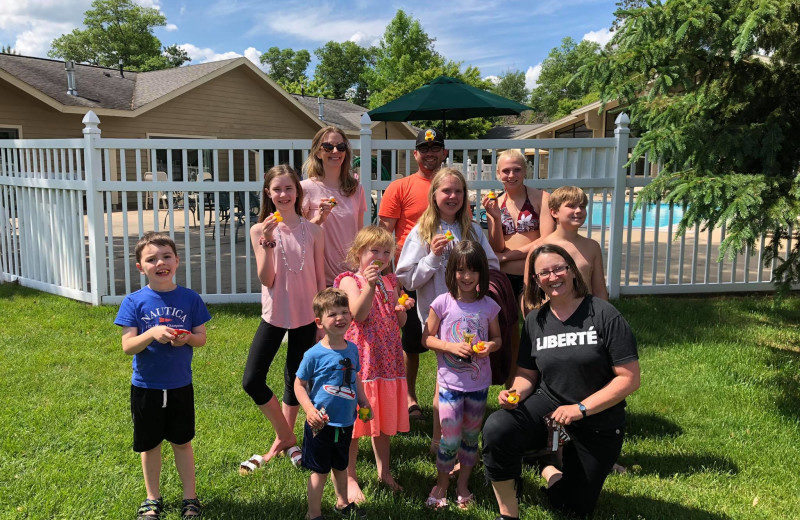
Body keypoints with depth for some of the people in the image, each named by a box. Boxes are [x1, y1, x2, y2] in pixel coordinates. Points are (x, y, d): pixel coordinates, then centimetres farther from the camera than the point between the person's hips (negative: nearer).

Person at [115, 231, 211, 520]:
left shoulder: (190, 298, -6)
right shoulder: (134, 302, -9)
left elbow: (202, 337, 0)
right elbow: (127, 346, -12)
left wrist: (187, 338, -22)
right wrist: (152, 334, -30)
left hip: (180, 386, 0)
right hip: (145, 387, 0)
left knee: (182, 442, 14)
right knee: (149, 444, 15)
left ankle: (190, 497, 30)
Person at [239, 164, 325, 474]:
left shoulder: (312, 231, -3)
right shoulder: (260, 230, -5)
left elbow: (320, 279, 2)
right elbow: (266, 280, -11)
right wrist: (268, 241, -23)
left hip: (306, 316, 0)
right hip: (275, 314, 0)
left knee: (295, 380, 12)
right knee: (252, 381, -5)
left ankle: (283, 440, 32)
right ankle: (286, 438, 15)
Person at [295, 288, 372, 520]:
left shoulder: (352, 349, -1)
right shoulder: (314, 355, -18)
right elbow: (299, 384, -10)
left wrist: (363, 401, 12)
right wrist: (309, 410, -22)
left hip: (346, 422, 5)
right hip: (322, 423, -5)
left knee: (341, 466, 24)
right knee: (320, 471, 8)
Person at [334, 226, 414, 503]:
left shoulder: (390, 281, 11)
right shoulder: (350, 280, -6)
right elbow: (358, 315, -21)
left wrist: (404, 308, -5)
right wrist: (369, 285, -31)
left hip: (387, 358, 6)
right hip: (359, 358, -5)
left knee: (384, 419, 16)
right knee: (353, 420, 2)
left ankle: (384, 471, 31)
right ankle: (350, 477, 17)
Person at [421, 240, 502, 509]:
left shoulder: (488, 305, -4)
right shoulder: (443, 303, -10)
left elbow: (497, 338, 9)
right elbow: (427, 338, -4)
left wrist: (490, 345, -14)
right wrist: (452, 346, -19)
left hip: (479, 383, 3)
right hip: (450, 382, -2)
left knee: (471, 436, 15)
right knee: (450, 439, 0)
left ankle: (463, 485, 35)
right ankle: (441, 484, 25)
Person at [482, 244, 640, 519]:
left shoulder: (604, 315, -15)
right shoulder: (535, 321, -1)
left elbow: (630, 378, -16)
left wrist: (580, 409, -21)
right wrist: (515, 393, -15)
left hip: (598, 423, -2)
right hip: (547, 405, 2)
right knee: (496, 428, -30)